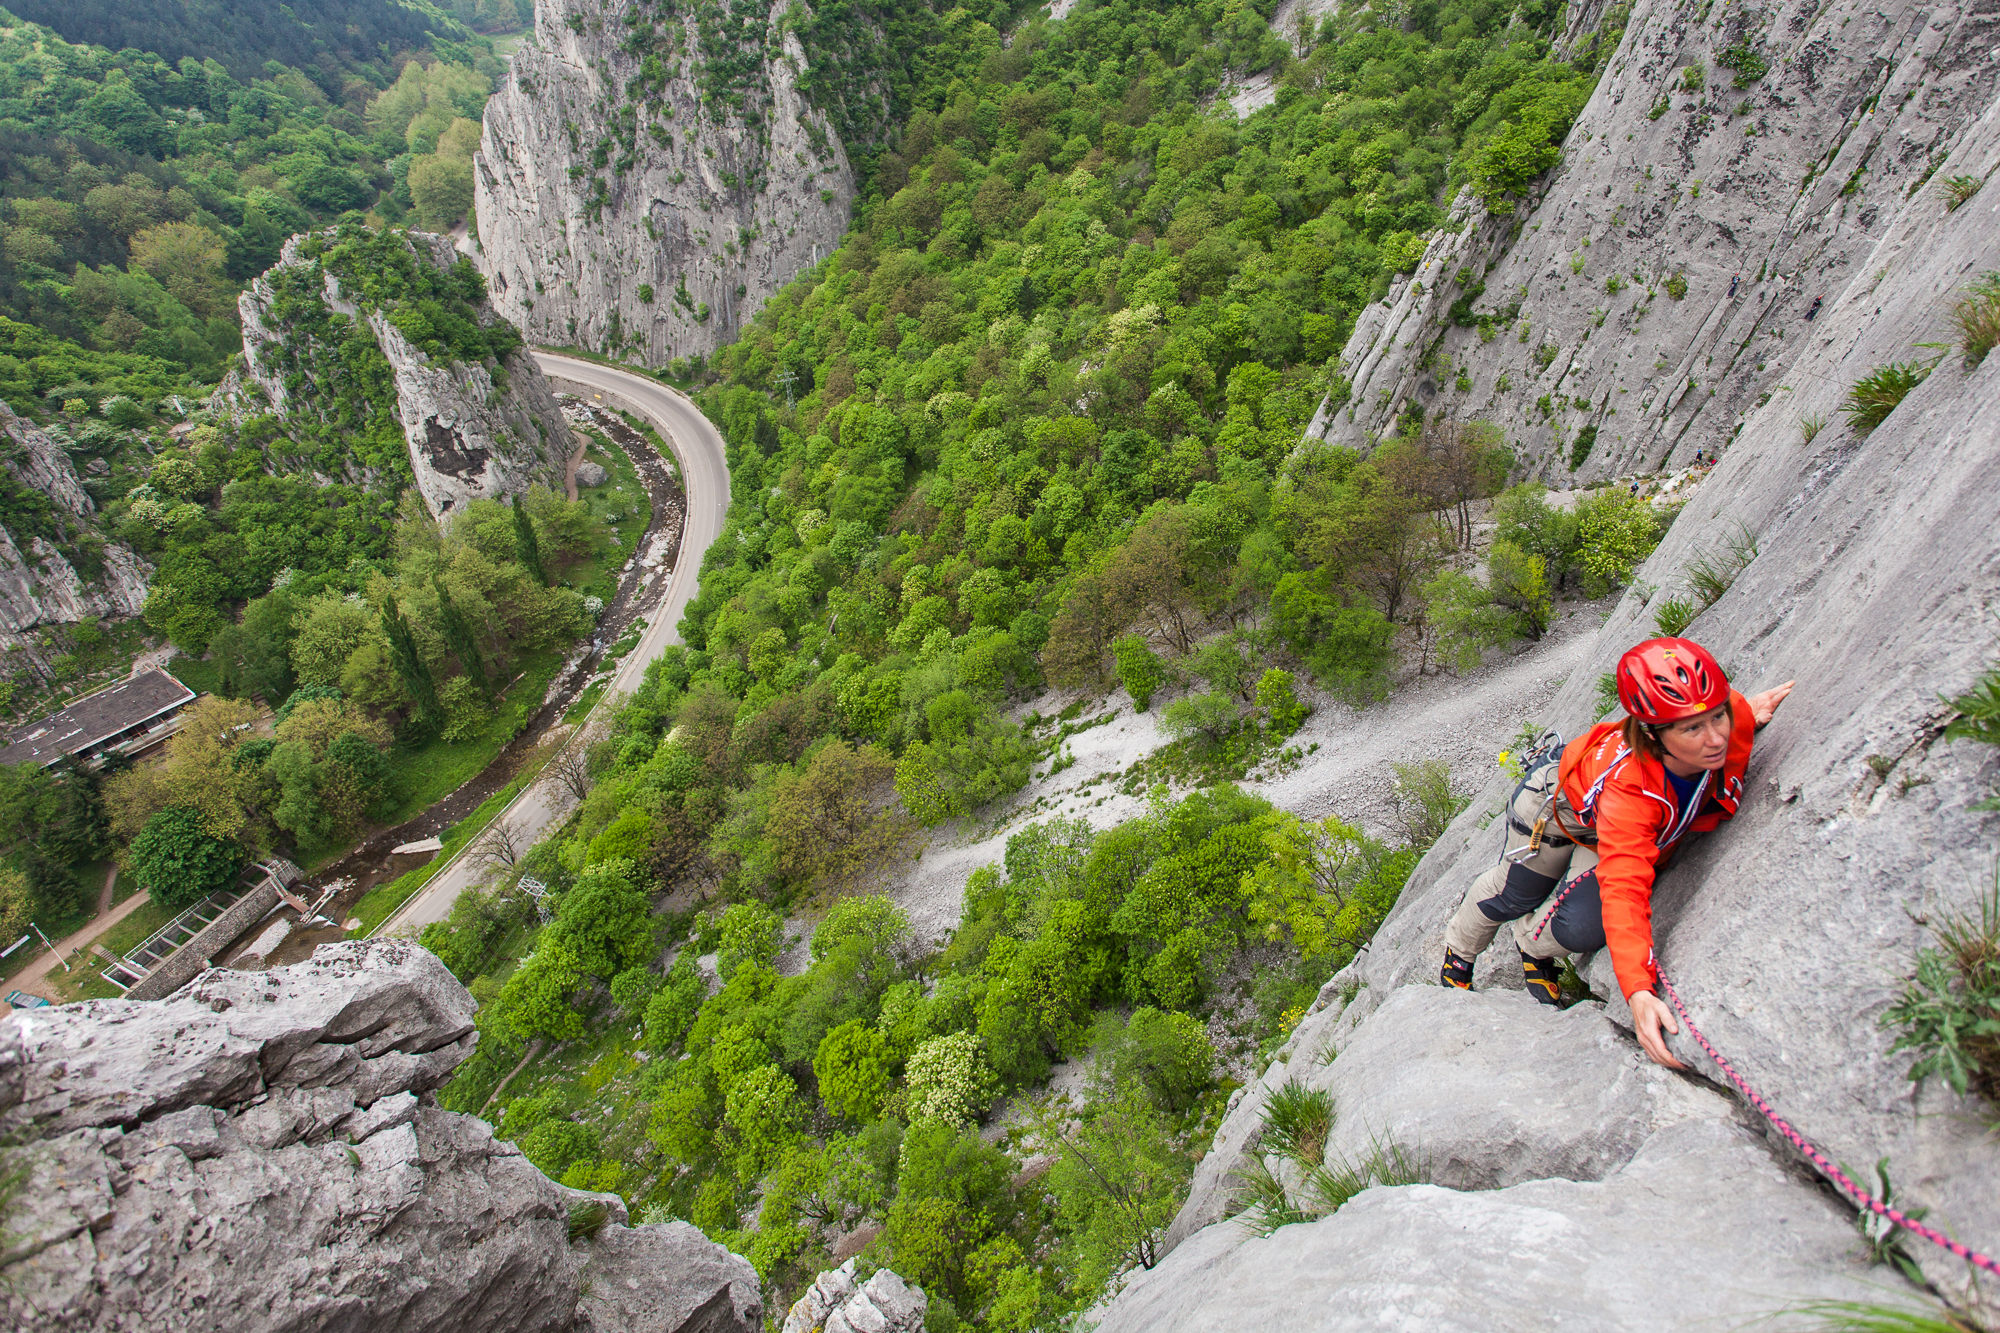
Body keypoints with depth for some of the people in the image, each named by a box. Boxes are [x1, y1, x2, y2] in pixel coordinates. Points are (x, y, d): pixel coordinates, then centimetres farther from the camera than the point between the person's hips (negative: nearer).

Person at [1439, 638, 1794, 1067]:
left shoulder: (1734, 719, -36)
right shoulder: (1628, 788, -49)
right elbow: (1625, 890, -52)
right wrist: (1639, 991, -60)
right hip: (1561, 804, -4)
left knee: (1583, 926, -16)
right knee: (1513, 895, 21)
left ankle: (1535, 948, 20)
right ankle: (1458, 952, 52)